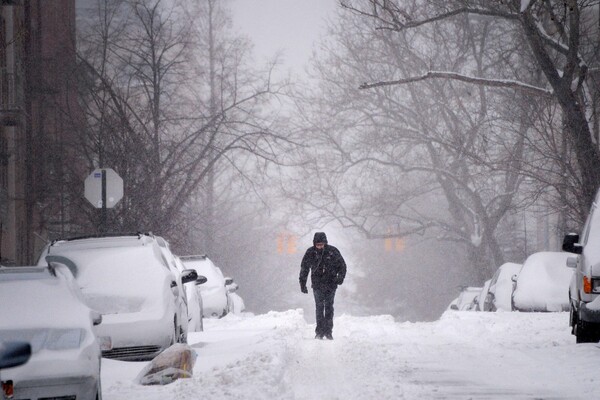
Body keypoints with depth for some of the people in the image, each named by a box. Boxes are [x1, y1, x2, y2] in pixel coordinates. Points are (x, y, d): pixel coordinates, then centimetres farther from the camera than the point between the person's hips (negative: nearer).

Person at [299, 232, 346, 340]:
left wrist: (340, 277, -9)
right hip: (317, 284, 0)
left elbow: (342, 265, 6)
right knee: (319, 307, -3)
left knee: (329, 307, 0)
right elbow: (304, 269, 9)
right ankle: (320, 332, -1)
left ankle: (328, 331, 5)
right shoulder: (310, 253, -1)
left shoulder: (332, 251, -4)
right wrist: (303, 284, 7)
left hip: (331, 283, 0)